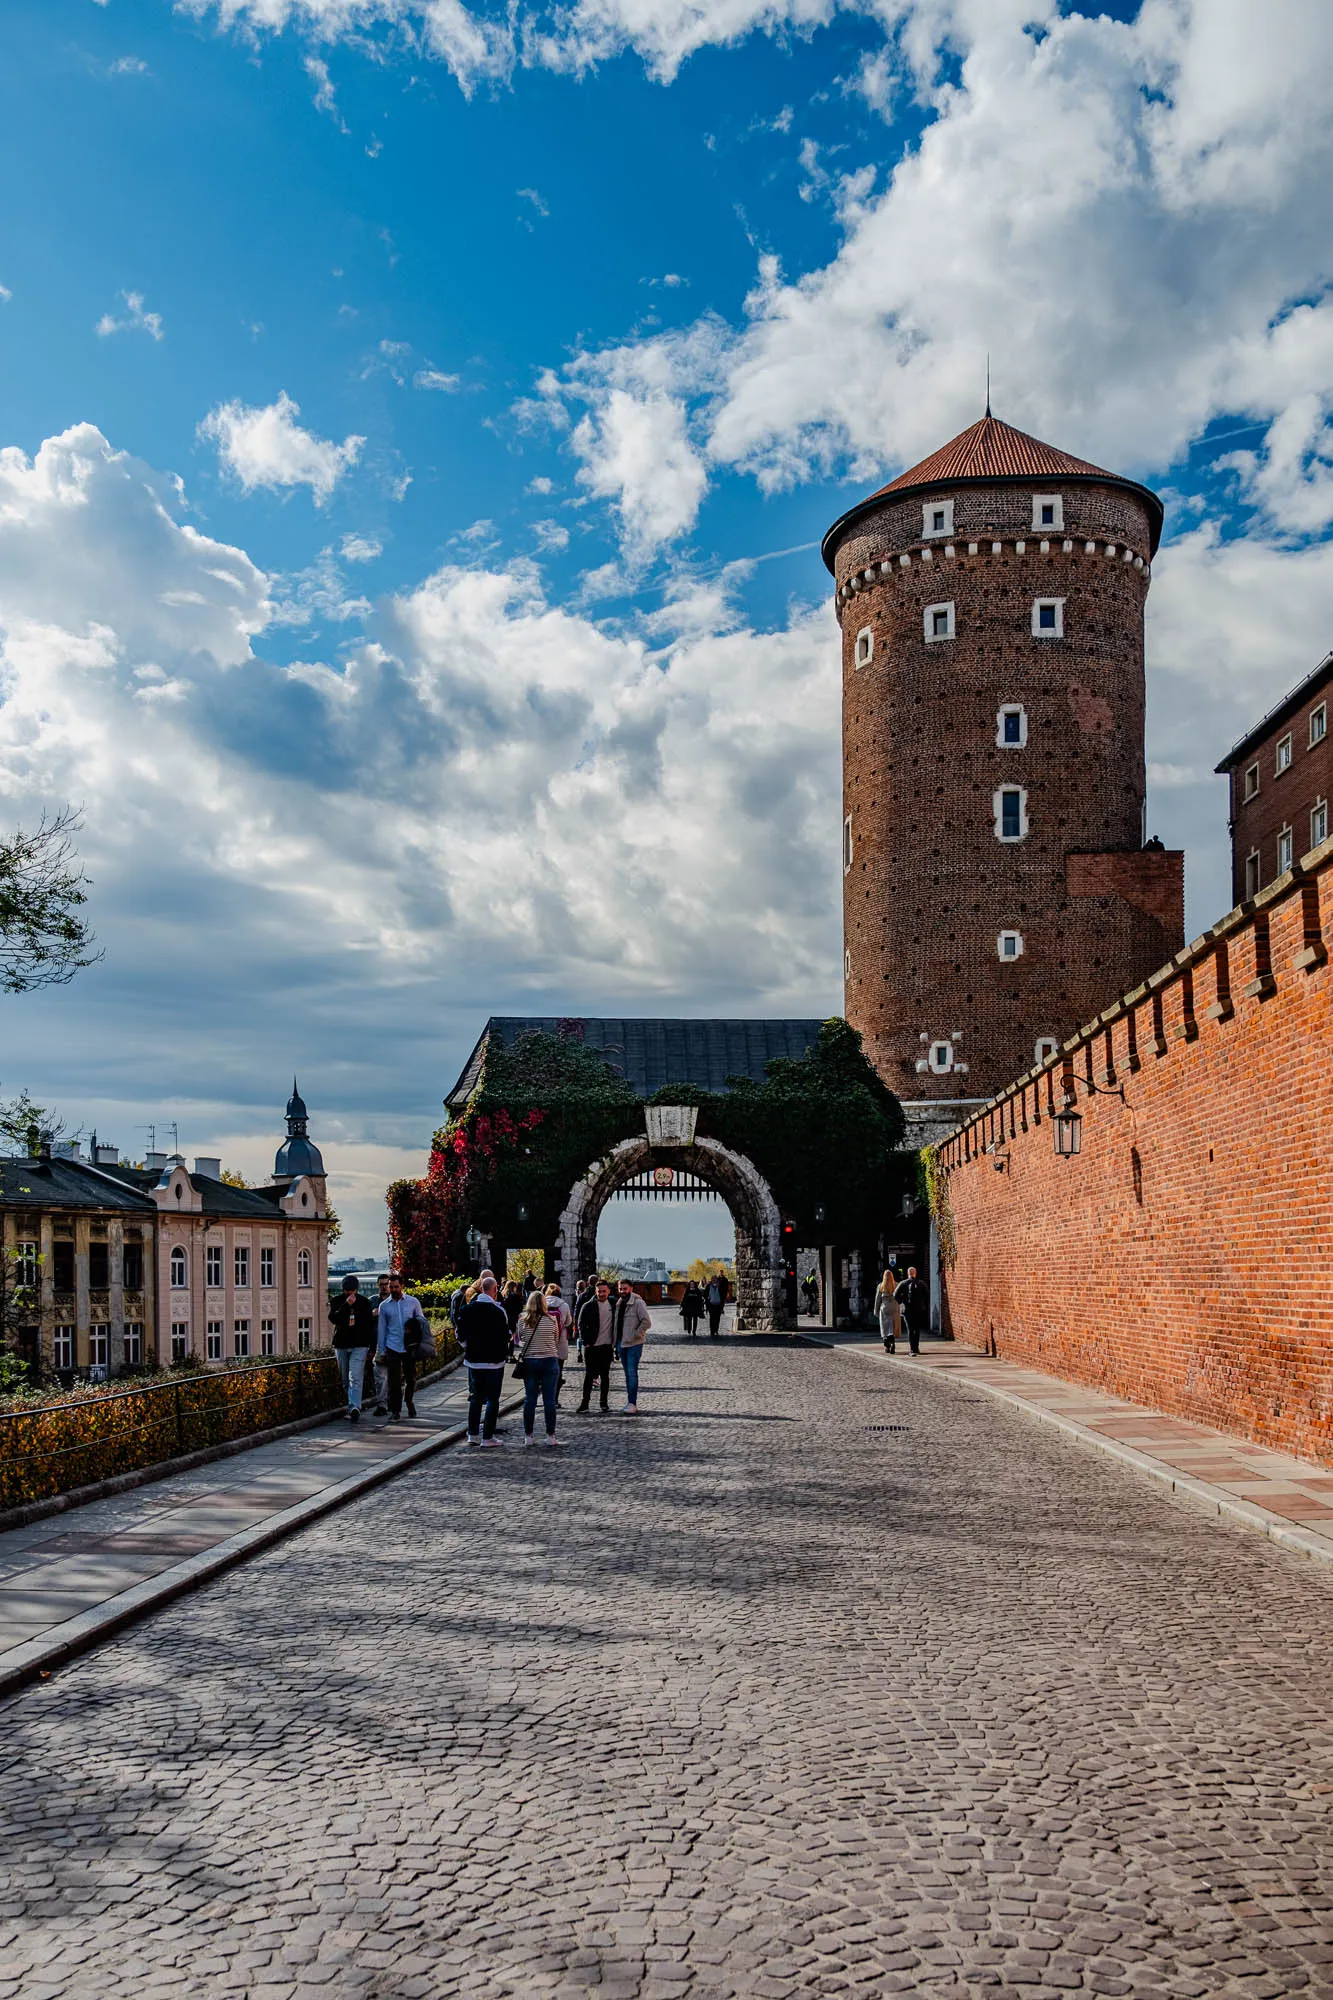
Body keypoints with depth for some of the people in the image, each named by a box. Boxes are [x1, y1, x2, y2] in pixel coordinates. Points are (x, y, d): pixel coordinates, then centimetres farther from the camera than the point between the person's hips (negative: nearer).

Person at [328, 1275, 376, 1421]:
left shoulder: (364, 1302, 5)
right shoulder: (337, 1301, 5)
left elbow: (370, 1324, 11)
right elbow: (332, 1318, -11)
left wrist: (370, 1345, 8)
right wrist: (346, 1305, -20)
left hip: (359, 1345, -2)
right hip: (341, 1345, 3)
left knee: (355, 1378, -16)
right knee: (345, 1380, 8)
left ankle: (354, 1408, -27)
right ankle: (352, 1407, 17)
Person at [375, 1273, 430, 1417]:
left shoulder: (413, 1302, 4)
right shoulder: (384, 1305, 4)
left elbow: (422, 1321, 10)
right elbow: (381, 1329, 8)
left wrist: (422, 1345, 3)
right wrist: (381, 1351, 6)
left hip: (410, 1347, 0)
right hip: (392, 1347, 0)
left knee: (411, 1378, 8)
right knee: (394, 1380, -3)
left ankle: (411, 1404, 29)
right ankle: (395, 1409, 5)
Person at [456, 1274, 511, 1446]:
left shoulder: (468, 1308, 2)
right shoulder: (498, 1311, -13)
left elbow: (461, 1335, 6)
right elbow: (504, 1335, -10)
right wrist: (504, 1354, 4)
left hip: (473, 1359, 5)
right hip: (494, 1361, -5)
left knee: (476, 1397, 15)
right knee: (492, 1399, 2)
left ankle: (473, 1434, 18)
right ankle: (487, 1437, 2)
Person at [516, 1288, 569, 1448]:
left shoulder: (523, 1321, -4)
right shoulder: (552, 1320, -8)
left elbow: (519, 1341, 7)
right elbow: (557, 1340, 5)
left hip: (529, 1361, 2)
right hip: (549, 1361, -2)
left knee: (529, 1399, 8)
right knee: (549, 1400, 3)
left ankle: (528, 1436, 11)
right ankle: (551, 1436, 5)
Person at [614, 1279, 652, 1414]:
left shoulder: (637, 1303, -10)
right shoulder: (619, 1304, 14)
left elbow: (646, 1321, -16)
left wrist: (636, 1335, -17)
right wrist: (616, 1344, 15)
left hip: (633, 1344, -8)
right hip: (622, 1343, 8)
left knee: (632, 1373, -10)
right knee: (627, 1374, 12)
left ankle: (632, 1403, -10)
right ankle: (630, 1402, 17)